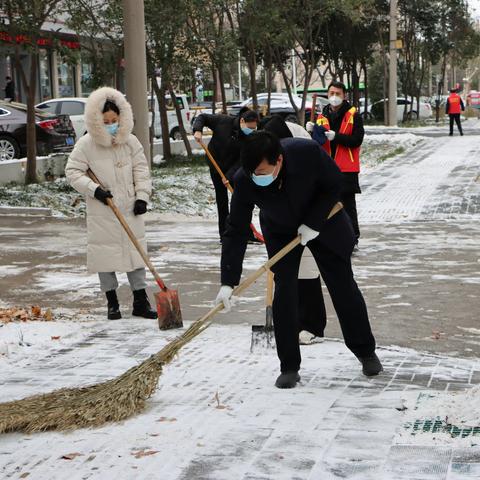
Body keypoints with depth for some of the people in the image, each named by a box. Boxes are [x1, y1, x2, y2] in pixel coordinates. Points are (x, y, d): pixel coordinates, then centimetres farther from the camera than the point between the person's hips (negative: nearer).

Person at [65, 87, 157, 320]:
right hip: (101, 213, -2)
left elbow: (141, 170, 6)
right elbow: (73, 171, -3)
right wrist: (94, 189, -15)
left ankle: (141, 301, 11)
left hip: (129, 209, 2)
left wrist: (142, 196, -4)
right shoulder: (86, 144, -6)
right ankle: (112, 302, 16)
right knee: (105, 253, 3)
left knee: (136, 251, 4)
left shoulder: (130, 141, 2)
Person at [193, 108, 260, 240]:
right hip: (217, 168, -1)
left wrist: (229, 176, -26)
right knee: (222, 200, 3)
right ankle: (224, 234, 8)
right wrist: (197, 130, -24)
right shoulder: (223, 121, -17)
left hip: (235, 170, 1)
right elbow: (203, 117, -5)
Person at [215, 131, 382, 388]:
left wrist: (314, 223, -24)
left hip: (322, 220, 0)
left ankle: (365, 351, 22)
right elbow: (236, 232, -25)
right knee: (284, 291, -10)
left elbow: (334, 185, -17)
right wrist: (228, 283, -29)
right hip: (280, 231, 1)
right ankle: (289, 367, 1)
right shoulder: (244, 181, -30)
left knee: (343, 285, 4)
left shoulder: (308, 152, -35)